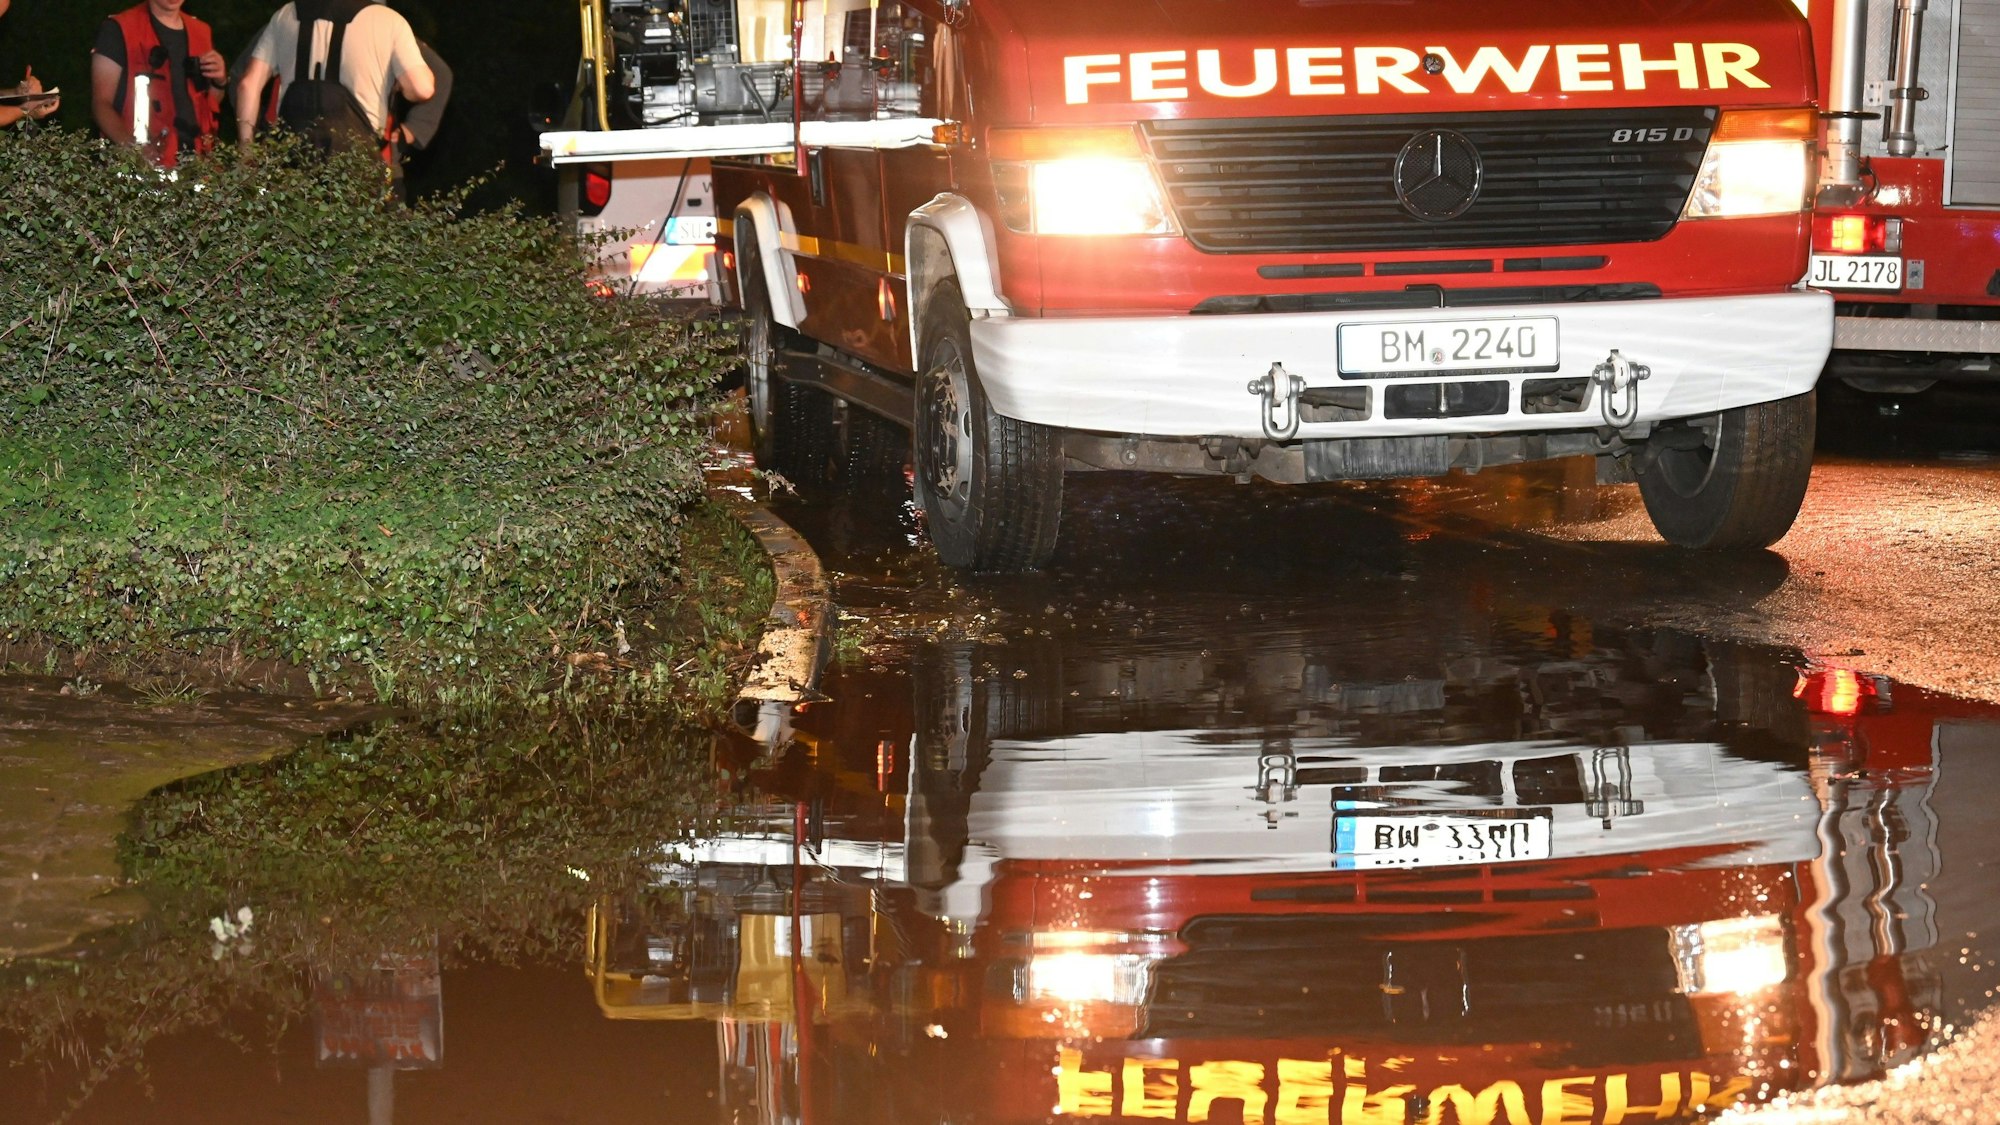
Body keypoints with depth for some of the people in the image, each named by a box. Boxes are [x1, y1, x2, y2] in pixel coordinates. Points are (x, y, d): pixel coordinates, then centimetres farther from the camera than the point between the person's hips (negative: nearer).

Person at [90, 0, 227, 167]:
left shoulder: (201, 32, 13)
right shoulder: (119, 30, -4)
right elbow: (101, 103, -9)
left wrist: (220, 82, 2)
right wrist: (133, 148, -24)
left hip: (196, 161, 5)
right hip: (144, 165, -5)